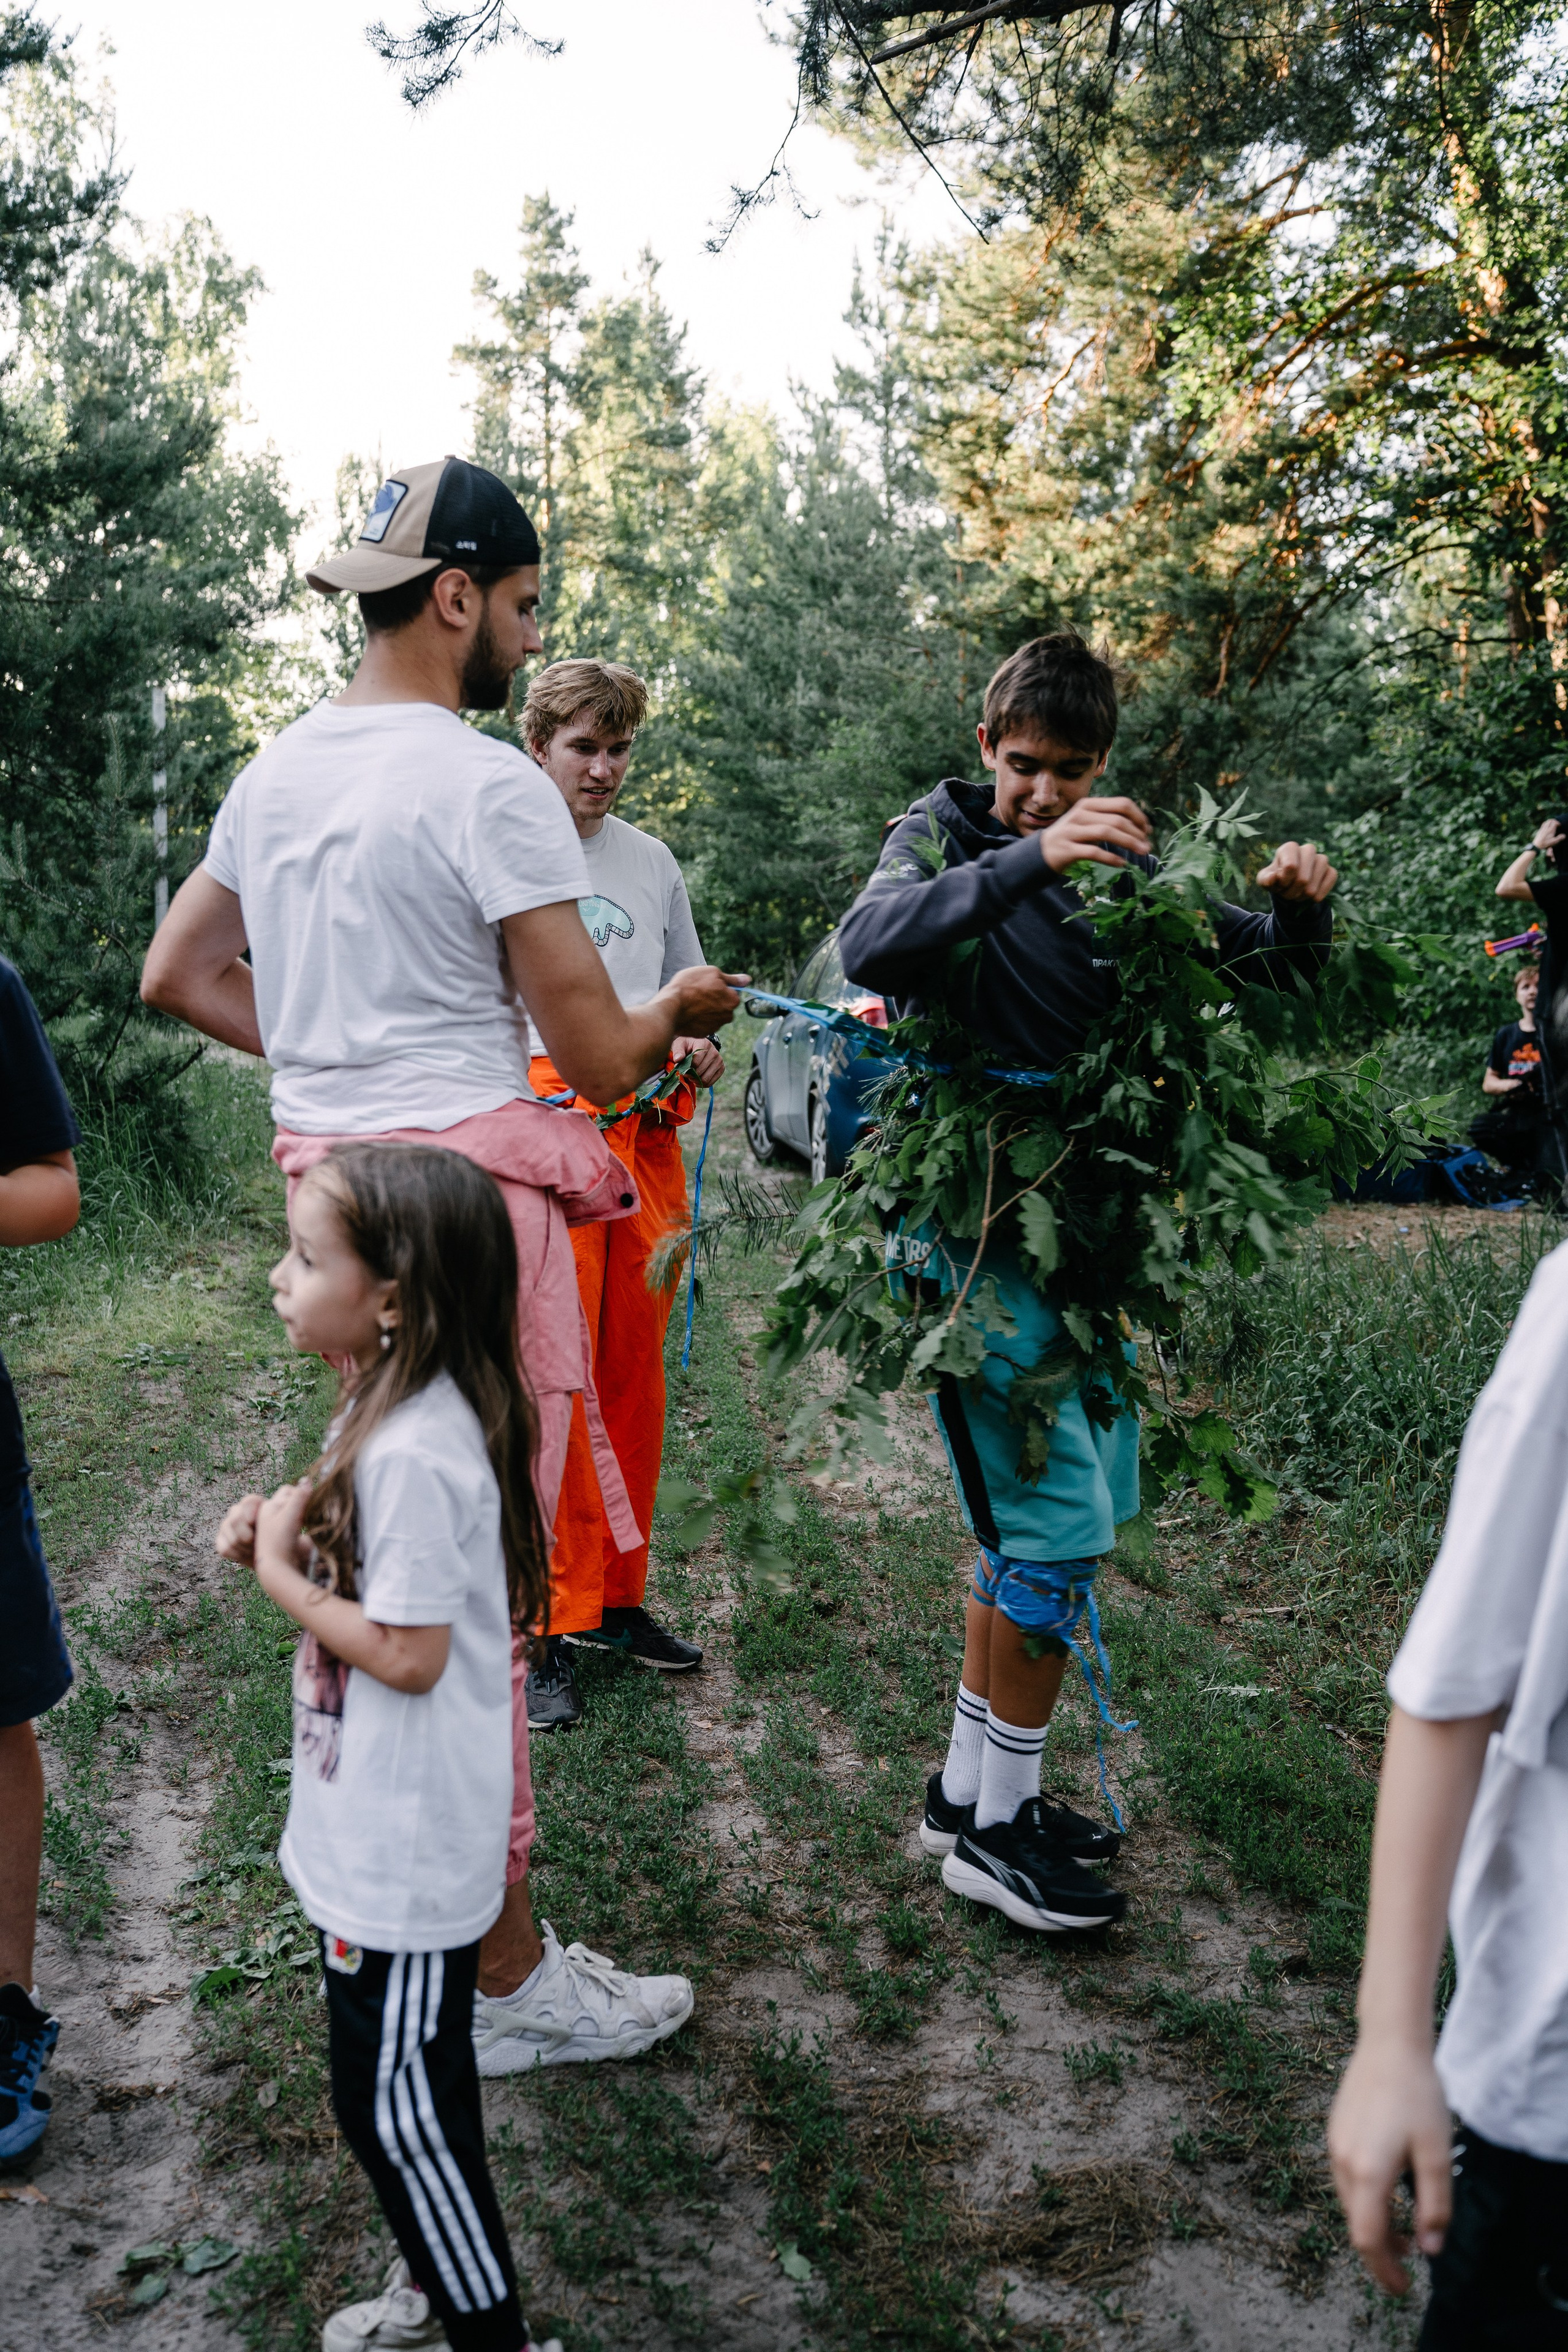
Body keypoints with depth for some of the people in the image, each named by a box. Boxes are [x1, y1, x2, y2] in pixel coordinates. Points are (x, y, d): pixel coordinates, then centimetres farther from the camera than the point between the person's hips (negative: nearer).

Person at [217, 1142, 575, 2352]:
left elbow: (408, 1655, -26)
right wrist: (288, 1535, -3)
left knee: (391, 2103, 7)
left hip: (401, 1851, -10)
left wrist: (276, 1571, -17)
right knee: (417, 2079, 25)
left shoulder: (412, 1455, -29)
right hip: (392, 1830, 10)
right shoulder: (400, 1406, 1)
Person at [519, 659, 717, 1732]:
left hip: (648, 1130, 5)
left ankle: (615, 1596, 21)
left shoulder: (652, 860, 18)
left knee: (636, 1371, 8)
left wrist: (699, 1046, 4)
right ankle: (543, 1628, 2)